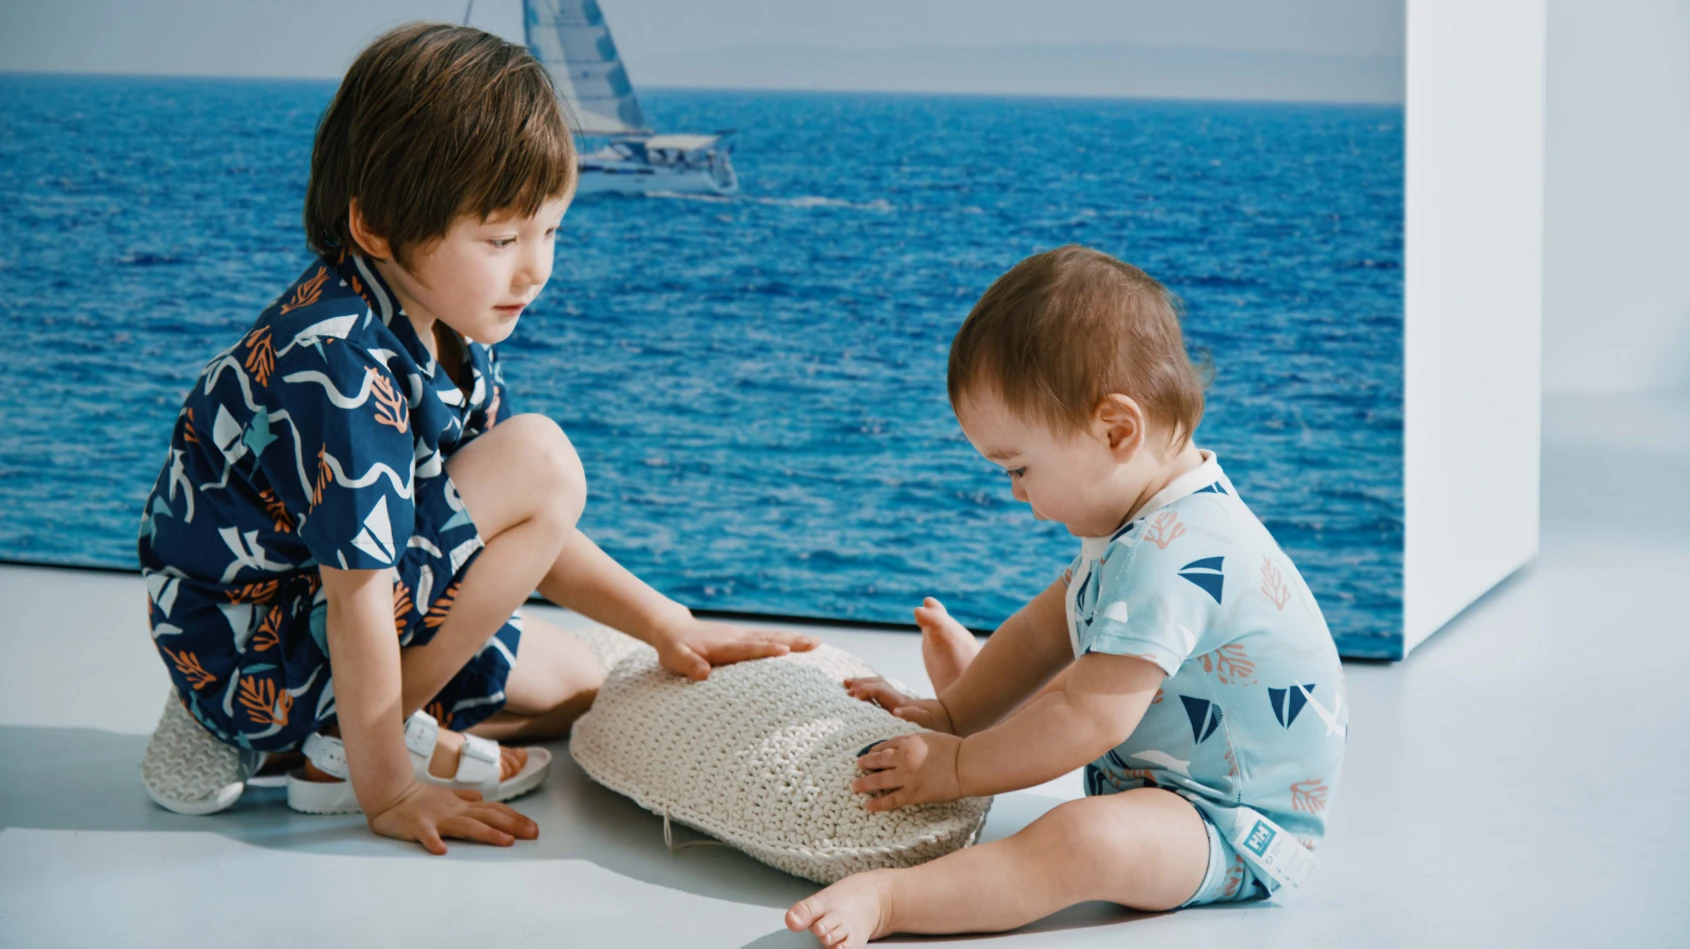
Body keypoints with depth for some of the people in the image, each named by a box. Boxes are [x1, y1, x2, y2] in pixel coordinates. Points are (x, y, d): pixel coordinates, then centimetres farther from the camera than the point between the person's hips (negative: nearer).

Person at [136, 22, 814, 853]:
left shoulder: (443, 331, 2)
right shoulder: (342, 362, -29)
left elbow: (518, 536, 7)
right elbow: (359, 594, -27)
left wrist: (667, 627, 0)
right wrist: (387, 792, -23)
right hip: (257, 649, -10)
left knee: (574, 688, 21)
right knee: (541, 461, -19)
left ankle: (274, 732, 11)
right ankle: (343, 744, -11)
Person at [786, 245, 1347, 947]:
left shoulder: (1170, 559, -29)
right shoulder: (1148, 520, 6)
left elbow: (1089, 720, -31)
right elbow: (1047, 630, 16)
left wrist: (956, 768, -22)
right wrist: (949, 715, 11)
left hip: (1235, 832, -11)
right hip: (1164, 774, 11)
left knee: (1086, 838, -38)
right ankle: (977, 685, 58)